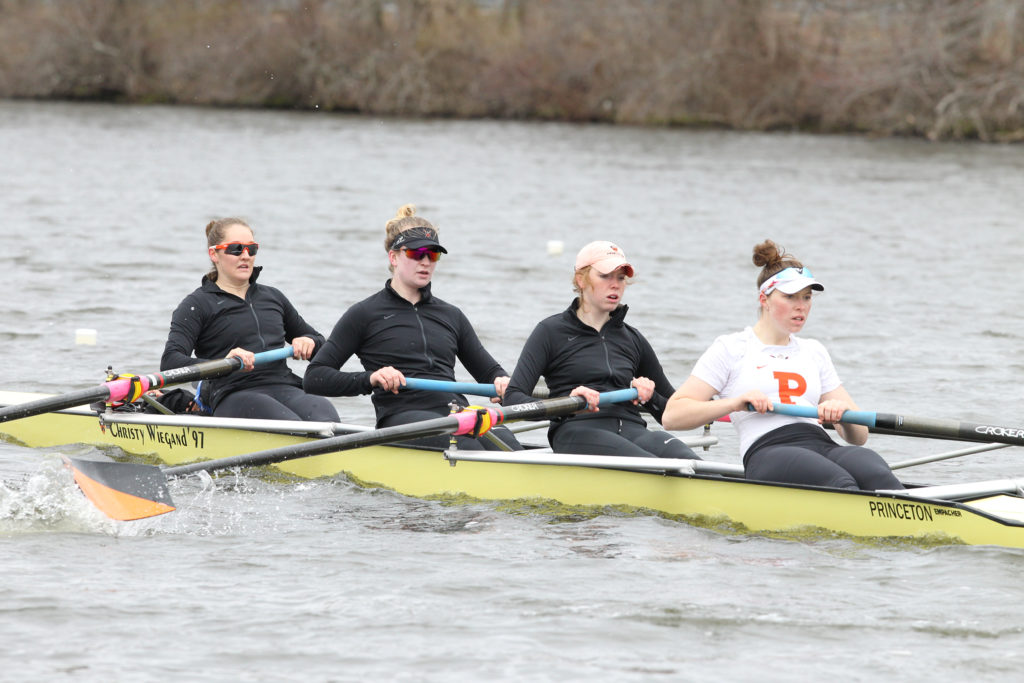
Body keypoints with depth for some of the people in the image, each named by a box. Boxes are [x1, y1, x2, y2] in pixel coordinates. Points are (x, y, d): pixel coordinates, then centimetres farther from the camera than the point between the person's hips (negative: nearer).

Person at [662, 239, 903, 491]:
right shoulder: (731, 348, 15)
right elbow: (673, 416, 5)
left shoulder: (814, 352, 29)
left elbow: (858, 436, 24)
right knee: (839, 481, -38)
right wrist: (735, 403, -8)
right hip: (769, 455, -5)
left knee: (878, 477, -32)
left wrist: (842, 413, 0)